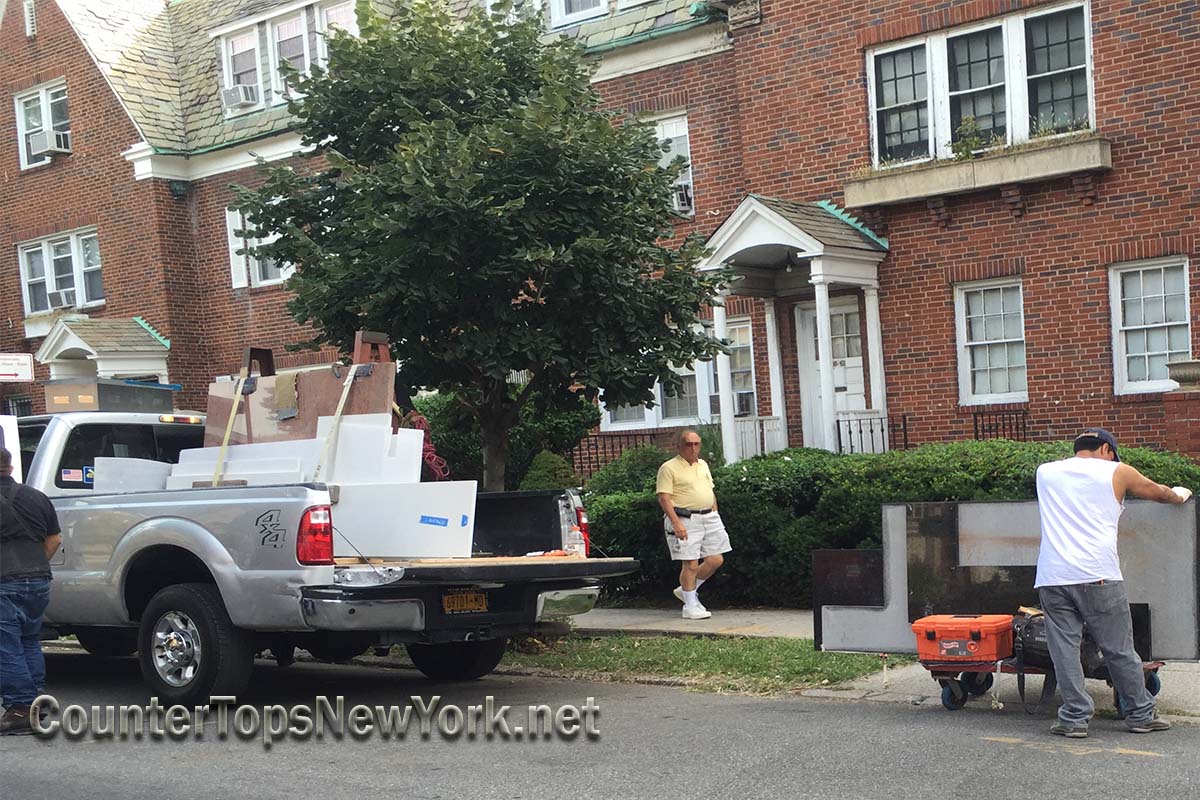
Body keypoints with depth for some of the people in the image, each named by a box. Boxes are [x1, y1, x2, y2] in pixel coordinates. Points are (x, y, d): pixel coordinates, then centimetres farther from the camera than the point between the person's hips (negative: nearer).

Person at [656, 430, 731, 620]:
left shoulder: (703, 465, 17)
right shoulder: (669, 468, -6)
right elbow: (664, 497, -13)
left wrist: (715, 516, 17)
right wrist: (676, 522, -21)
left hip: (709, 517, 7)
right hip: (685, 520, -7)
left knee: (716, 560, 5)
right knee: (690, 564, -7)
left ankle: (686, 590, 22)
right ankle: (690, 606, 4)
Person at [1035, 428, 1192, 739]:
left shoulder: (1045, 472, 17)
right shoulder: (1116, 472, 9)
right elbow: (1158, 492, 26)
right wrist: (1179, 495, 49)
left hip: (1052, 577, 2)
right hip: (1097, 575, -2)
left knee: (1064, 649, 3)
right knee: (1119, 650, 7)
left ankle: (1074, 718, 2)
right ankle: (1140, 714, 17)